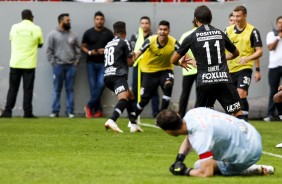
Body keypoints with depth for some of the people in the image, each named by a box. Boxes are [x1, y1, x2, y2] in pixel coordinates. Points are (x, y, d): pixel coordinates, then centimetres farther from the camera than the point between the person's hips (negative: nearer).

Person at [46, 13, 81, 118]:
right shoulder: (53, 34, -1)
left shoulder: (72, 35, 9)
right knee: (57, 89, 1)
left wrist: (76, 61, 3)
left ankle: (70, 111, 7)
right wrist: (53, 63, -7)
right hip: (58, 65, -3)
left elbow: (77, 49, 13)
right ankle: (55, 111, 4)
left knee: (70, 89, 4)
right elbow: (49, 50, -2)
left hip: (71, 66, 3)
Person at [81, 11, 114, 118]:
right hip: (91, 63, 1)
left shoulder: (108, 33, 2)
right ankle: (98, 110, 7)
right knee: (93, 86, 0)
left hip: (103, 63, -1)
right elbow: (83, 46, 10)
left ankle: (90, 106, -2)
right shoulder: (88, 33, 4)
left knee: (101, 84, -14)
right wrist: (89, 52, -10)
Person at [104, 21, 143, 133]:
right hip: (118, 75, -8)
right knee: (124, 98, -25)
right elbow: (130, 63, 2)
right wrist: (133, 56, 24)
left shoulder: (108, 44, 23)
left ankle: (133, 124, 19)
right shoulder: (124, 42, 3)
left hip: (107, 76, 8)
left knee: (130, 96, 23)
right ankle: (111, 121, -48)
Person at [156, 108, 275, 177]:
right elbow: (188, 138, 16)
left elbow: (206, 173, -34)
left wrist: (185, 171, -16)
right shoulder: (191, 114, -7)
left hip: (249, 152, -9)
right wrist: (179, 160, 1)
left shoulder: (200, 135, -32)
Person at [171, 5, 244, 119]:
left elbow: (173, 60, 14)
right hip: (224, 79, 1)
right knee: (237, 113, 1)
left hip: (205, 81, -1)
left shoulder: (192, 37, 6)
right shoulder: (220, 34, 12)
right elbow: (235, 53, 30)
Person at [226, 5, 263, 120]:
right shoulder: (228, 30, 6)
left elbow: (259, 51, -7)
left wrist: (248, 58, -21)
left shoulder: (252, 31, -5)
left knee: (241, 94, -20)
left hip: (245, 68, -5)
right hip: (230, 69, 5)